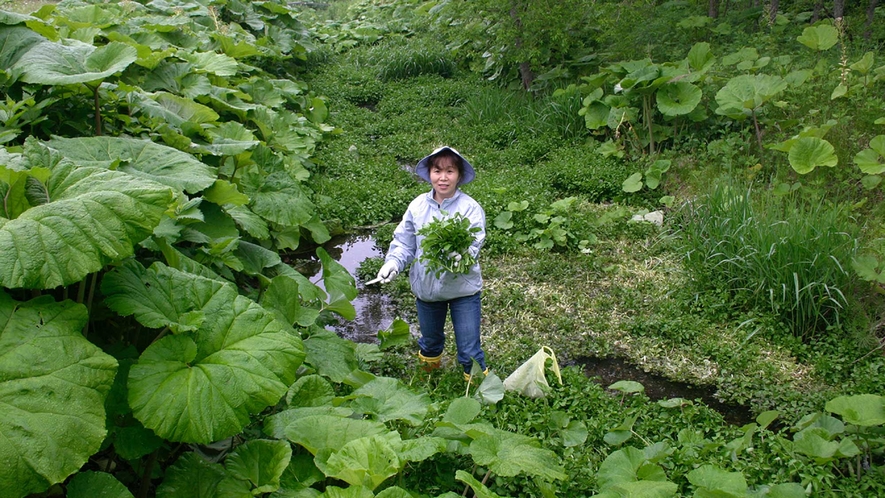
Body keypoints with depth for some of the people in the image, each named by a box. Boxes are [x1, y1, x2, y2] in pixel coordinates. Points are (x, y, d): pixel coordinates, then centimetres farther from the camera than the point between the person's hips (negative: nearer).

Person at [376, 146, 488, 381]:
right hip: (426, 288, 4)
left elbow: (474, 247, -23)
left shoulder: (470, 208, -15)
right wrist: (393, 262, -20)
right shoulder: (418, 206, -5)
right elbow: (404, 243, -1)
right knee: (430, 341, 27)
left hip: (463, 289, -4)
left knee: (470, 350, 2)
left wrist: (460, 256, -46)